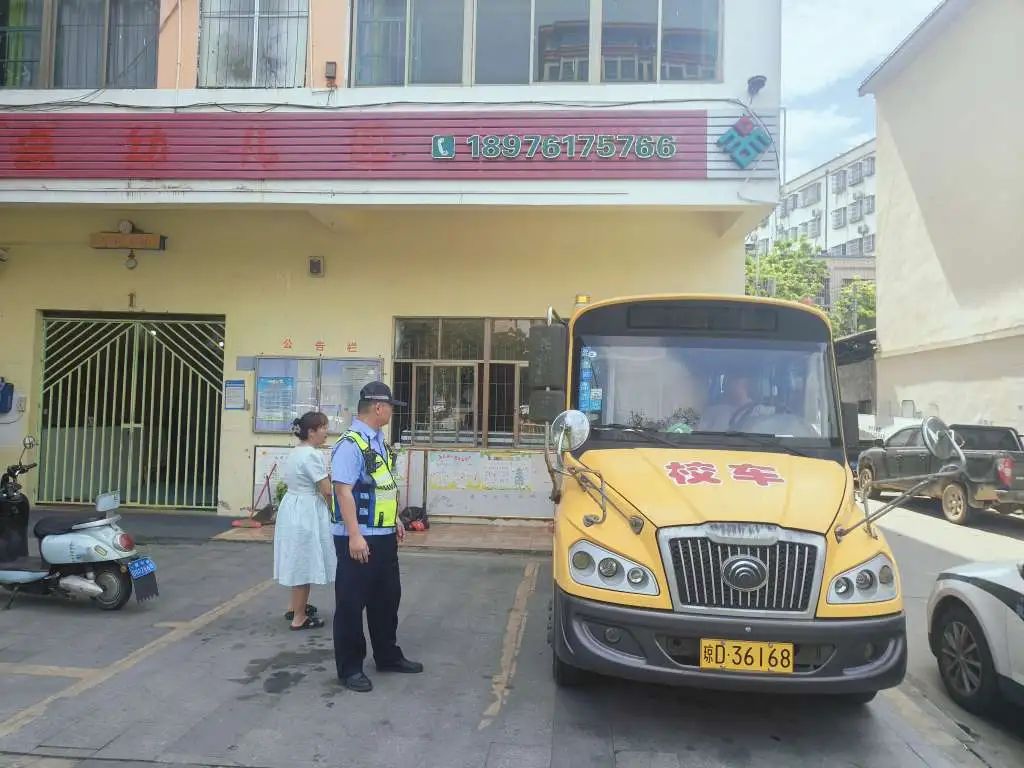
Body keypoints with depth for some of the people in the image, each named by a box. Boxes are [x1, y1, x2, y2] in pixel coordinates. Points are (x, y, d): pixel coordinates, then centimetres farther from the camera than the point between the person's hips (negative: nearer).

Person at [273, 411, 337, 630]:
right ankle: (299, 618, 10)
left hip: (292, 509, 10)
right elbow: (327, 491, -19)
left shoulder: (294, 452, 12)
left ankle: (295, 607, 34)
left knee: (299, 562, 21)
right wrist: (333, 510, 0)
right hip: (306, 513, -10)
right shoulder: (311, 455, -19)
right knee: (304, 564, 0)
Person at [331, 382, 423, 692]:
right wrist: (355, 536, -27)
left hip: (384, 535, 10)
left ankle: (388, 656, 35)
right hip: (359, 538, -9)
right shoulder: (350, 445, -19)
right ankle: (350, 668, 17)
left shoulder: (379, 441, 10)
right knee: (351, 603, 3)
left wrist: (395, 520, 21)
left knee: (387, 597, 19)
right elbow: (344, 491, -24)